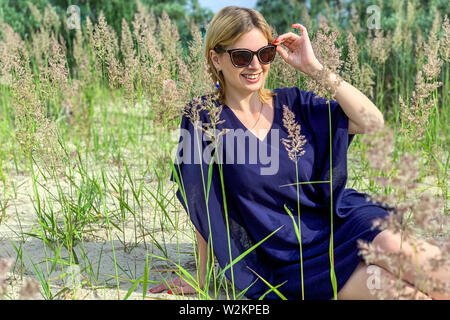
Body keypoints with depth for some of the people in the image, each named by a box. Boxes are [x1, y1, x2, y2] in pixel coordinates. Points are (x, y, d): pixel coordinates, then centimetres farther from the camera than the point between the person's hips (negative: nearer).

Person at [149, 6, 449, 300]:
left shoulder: (294, 103, 5)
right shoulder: (203, 119, -3)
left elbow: (372, 121, -5)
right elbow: (204, 208, 1)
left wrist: (314, 67, -7)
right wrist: (202, 279, 5)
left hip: (341, 221, 3)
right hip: (292, 262, -3)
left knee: (392, 246, -31)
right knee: (388, 286, -28)